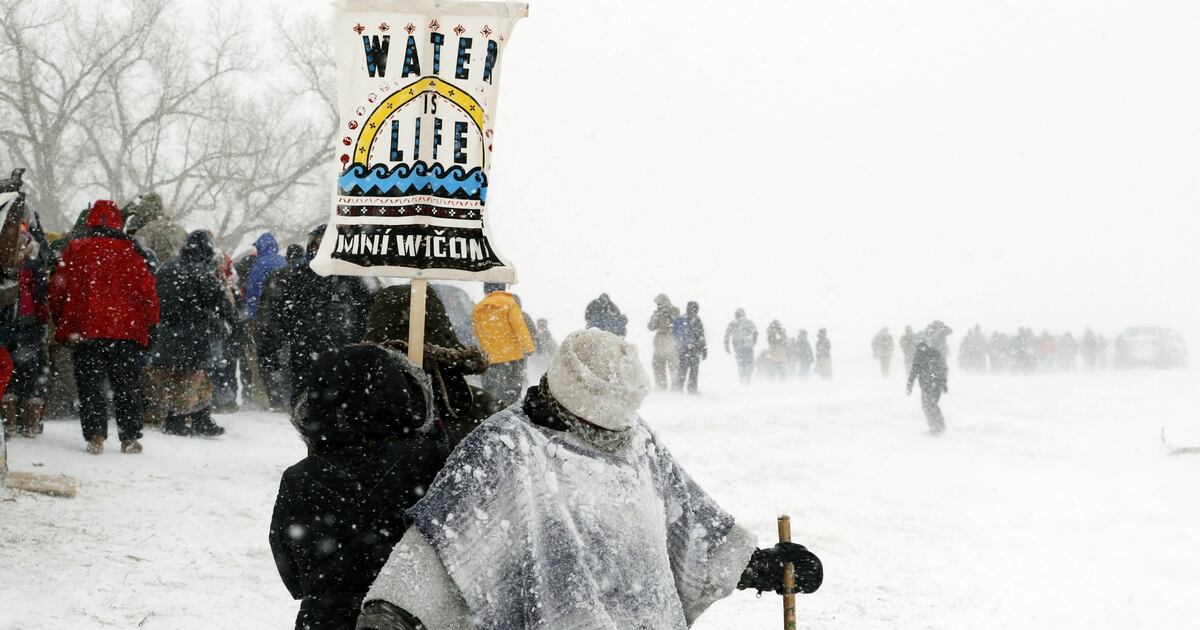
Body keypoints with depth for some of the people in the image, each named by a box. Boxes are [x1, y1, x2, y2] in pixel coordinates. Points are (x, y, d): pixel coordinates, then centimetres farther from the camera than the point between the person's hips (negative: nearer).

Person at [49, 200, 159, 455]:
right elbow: (146, 288, -1)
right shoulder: (129, 250, -1)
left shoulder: (74, 249, 5)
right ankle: (130, 437, 4)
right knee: (127, 386, 6)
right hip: (126, 329, -1)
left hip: (83, 330, 1)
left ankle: (95, 435, -6)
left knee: (89, 385, 5)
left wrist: (59, 321, 18)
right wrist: (152, 321, 8)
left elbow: (58, 289, 7)